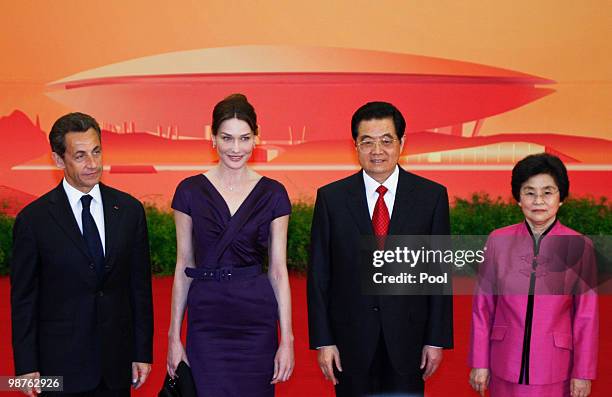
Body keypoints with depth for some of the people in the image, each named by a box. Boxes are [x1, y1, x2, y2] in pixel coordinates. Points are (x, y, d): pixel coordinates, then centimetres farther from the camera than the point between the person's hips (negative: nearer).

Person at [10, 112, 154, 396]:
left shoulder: (129, 210, 1)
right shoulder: (33, 219, -6)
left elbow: (140, 286, 4)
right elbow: (23, 298, -2)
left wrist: (143, 352, 3)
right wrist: (27, 367, -4)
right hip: (60, 366, -2)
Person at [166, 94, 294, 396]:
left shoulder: (273, 194, 1)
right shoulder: (190, 191, 1)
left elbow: (278, 269, 1)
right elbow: (183, 266, 4)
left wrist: (287, 338, -2)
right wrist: (174, 335, 3)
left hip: (257, 320, 1)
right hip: (206, 318, 0)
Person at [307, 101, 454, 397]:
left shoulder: (432, 196, 0)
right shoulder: (330, 198, -1)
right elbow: (318, 274, 0)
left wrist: (437, 339, -1)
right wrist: (322, 340, -3)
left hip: (408, 338, 0)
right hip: (351, 339, 0)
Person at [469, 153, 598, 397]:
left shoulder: (579, 246, -5)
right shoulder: (498, 240, -2)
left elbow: (587, 315, -1)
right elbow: (483, 306, 2)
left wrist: (583, 373, -1)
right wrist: (479, 363, 1)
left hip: (554, 368, -1)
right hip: (505, 366, 1)